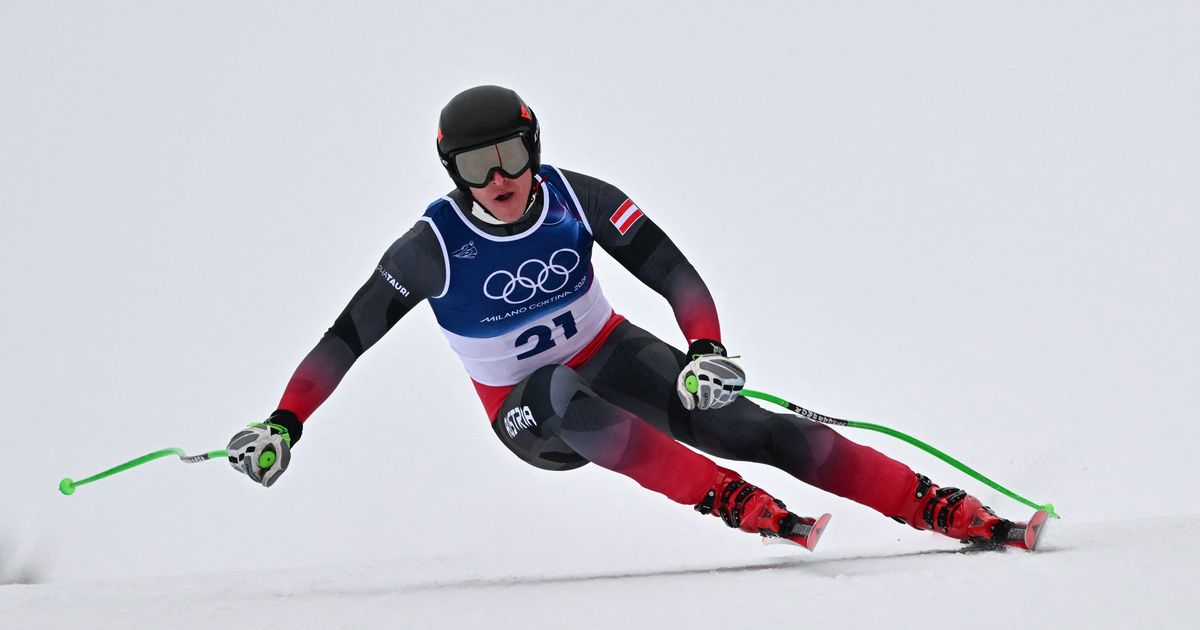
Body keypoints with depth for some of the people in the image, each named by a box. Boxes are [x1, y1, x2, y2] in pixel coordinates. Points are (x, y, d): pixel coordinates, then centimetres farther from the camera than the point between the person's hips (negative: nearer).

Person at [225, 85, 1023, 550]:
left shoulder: (577, 200, -16)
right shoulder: (434, 246, -19)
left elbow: (672, 272, -18)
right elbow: (347, 336, -13)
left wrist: (706, 348, -36)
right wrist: (283, 426, -20)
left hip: (610, 357, 2)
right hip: (527, 415, -2)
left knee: (748, 426, -18)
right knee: (561, 392, -38)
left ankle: (945, 508, -19)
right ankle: (742, 506, -40)